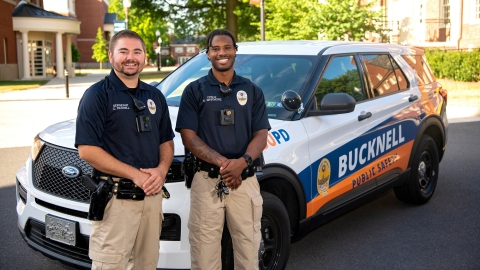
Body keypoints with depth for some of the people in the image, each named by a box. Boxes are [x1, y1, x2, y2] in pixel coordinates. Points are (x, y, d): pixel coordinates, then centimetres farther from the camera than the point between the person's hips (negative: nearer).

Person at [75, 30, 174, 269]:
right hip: (115, 196, -6)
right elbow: (87, 150, -14)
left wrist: (162, 169, -6)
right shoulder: (97, 95, -7)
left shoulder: (155, 96, 12)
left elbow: (166, 141, 16)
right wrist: (135, 174, -18)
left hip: (152, 194, 6)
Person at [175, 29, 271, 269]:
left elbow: (261, 135, 3)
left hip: (245, 182, 2)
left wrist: (242, 162, -18)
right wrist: (222, 162, -19)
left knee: (248, 249, 8)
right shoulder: (194, 91, 4)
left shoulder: (252, 91, 10)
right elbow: (188, 137, -3)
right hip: (206, 181, -1)